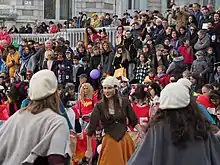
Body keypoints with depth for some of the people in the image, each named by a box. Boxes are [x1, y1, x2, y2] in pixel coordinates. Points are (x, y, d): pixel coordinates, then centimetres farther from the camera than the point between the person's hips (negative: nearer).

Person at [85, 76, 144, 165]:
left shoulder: (124, 103, 0)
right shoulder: (99, 106, -4)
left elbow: (134, 122, 5)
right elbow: (91, 128, -4)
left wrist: (142, 135, -9)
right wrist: (89, 149, -5)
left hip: (125, 141, 1)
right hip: (109, 142, -1)